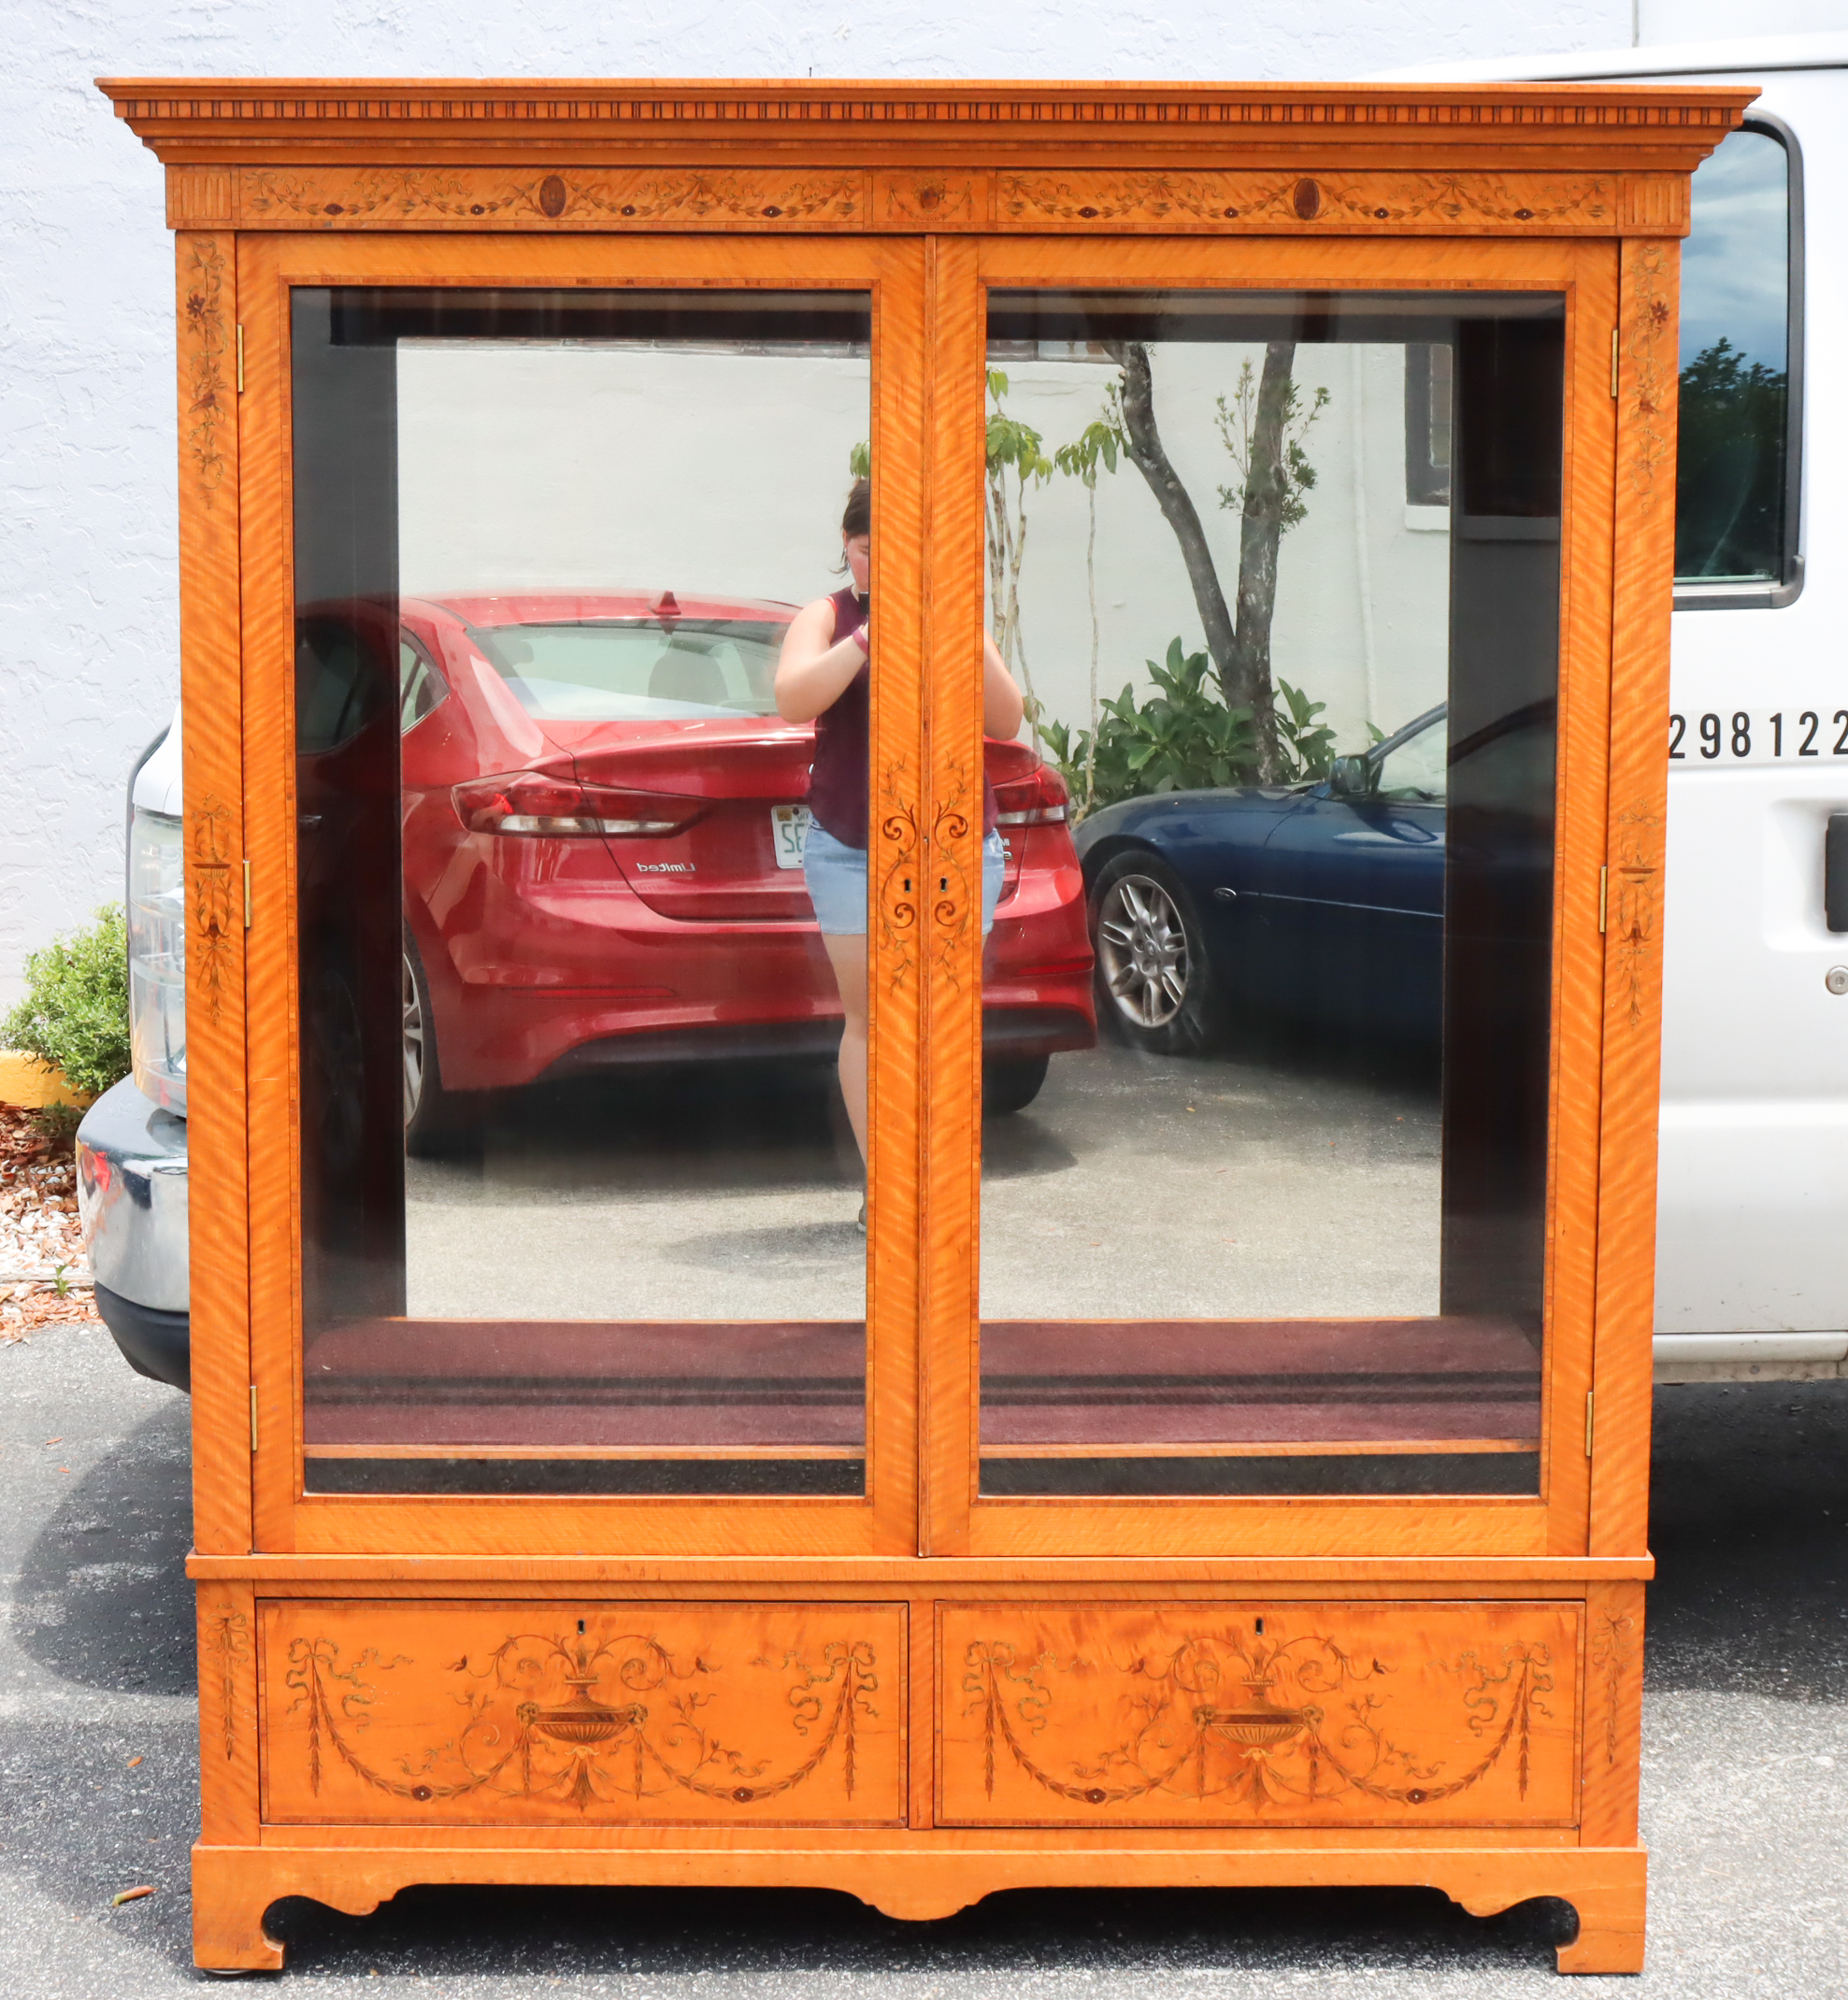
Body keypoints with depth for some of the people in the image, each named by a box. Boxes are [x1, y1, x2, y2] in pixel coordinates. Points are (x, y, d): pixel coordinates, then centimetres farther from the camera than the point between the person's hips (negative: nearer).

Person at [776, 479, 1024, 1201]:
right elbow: (793, 699, -15)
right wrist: (870, 635, -23)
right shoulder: (825, 619, 5)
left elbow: (1007, 721, -2)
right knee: (869, 1017, -2)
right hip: (849, 849, -1)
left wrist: (968, 640, -17)